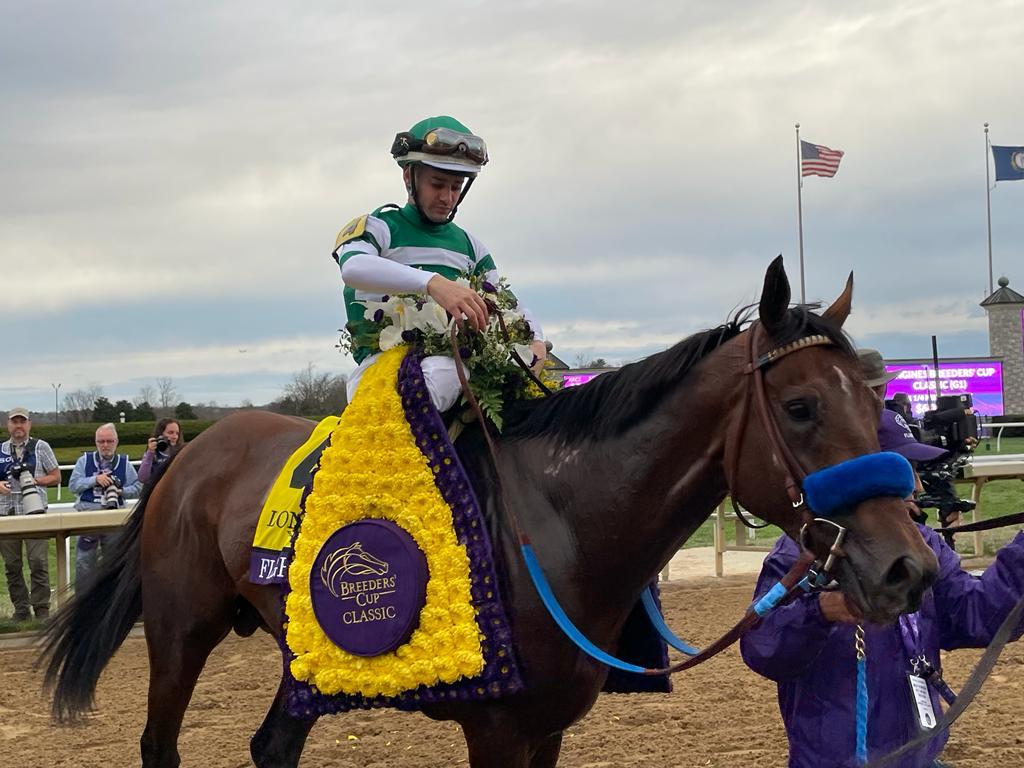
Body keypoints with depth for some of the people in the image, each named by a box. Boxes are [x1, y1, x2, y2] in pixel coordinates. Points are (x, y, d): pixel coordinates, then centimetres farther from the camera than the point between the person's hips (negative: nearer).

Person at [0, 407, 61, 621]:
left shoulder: (40, 447, 8)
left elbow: (56, 477, 8)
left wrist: (33, 480, -7)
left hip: (34, 511, -3)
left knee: (38, 562, -8)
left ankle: (41, 609, -3)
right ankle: (21, 609, 12)